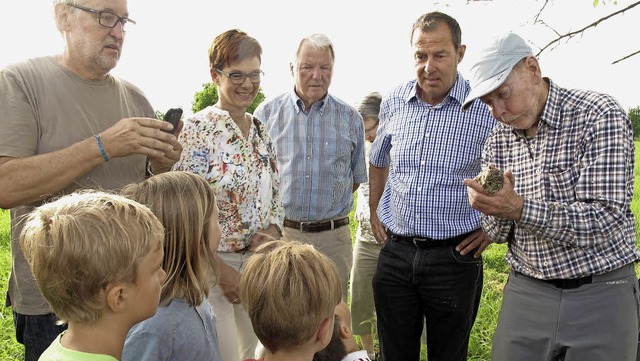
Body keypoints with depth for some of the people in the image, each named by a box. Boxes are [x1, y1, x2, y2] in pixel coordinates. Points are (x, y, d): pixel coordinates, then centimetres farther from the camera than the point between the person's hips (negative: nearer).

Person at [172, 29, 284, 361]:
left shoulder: (261, 131, 7)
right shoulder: (197, 130, -12)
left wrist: (271, 232, -6)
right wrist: (221, 270, -15)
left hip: (259, 262, 6)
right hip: (212, 263, -6)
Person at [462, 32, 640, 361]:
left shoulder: (599, 116, -13)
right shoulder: (497, 141, 2)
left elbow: (605, 222, -21)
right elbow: (499, 234, 5)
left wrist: (519, 208, -31)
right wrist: (491, 208, -18)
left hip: (600, 294, -3)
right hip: (525, 291, 4)